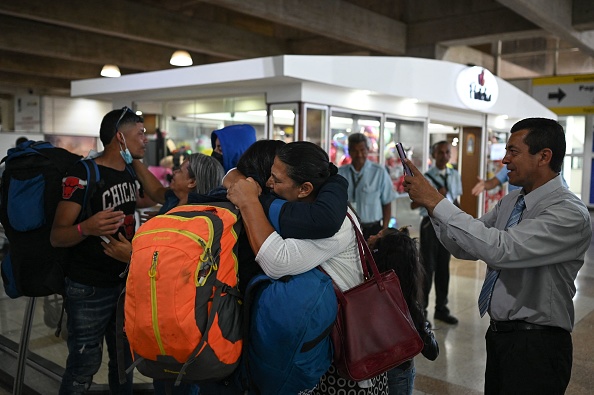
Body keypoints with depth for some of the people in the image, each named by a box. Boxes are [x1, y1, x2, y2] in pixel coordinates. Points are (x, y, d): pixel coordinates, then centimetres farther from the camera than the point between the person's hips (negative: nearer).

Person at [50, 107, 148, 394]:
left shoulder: (128, 173, 6)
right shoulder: (82, 175, -19)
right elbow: (56, 237, -21)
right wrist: (87, 228, -40)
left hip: (125, 281, 8)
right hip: (89, 289, -7)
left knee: (124, 358, 19)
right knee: (84, 365, 3)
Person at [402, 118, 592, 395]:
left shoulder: (571, 214, -20)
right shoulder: (511, 201, 5)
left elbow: (500, 249, -33)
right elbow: (465, 248, 5)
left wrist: (435, 202, -29)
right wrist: (428, 201, -9)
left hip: (536, 346, -7)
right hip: (498, 334, 7)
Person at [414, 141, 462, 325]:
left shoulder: (455, 176, 7)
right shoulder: (426, 177, -9)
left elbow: (455, 200, 15)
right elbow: (414, 205, -13)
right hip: (431, 224, -5)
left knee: (444, 267, 13)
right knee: (428, 267, 0)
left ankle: (441, 309, 26)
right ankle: (421, 309, 13)